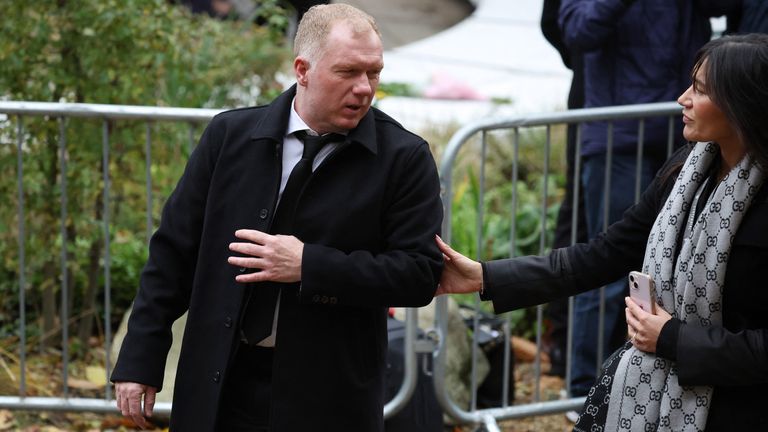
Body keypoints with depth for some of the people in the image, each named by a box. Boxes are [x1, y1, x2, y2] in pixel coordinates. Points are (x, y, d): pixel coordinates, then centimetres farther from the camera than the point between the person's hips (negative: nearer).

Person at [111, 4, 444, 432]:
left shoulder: (404, 158, -5)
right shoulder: (229, 135, 1)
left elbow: (421, 273, -10)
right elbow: (175, 250, 5)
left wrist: (309, 266, -19)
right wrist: (141, 359, 2)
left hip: (330, 396, -2)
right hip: (222, 386, 2)